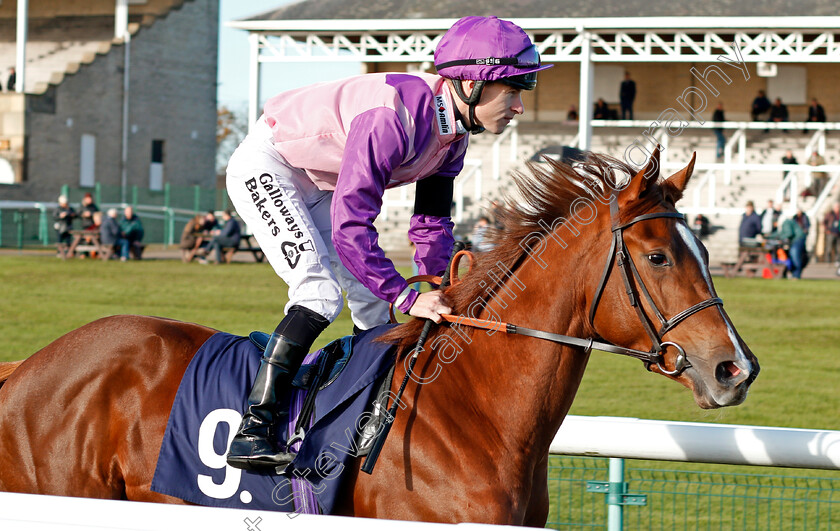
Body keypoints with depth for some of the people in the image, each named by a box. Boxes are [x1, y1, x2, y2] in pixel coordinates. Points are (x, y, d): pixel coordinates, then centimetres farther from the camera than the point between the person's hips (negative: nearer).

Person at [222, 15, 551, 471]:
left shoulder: (453, 133, -7)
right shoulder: (393, 115, -36)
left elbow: (433, 223, 6)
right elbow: (350, 227, -38)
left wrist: (435, 295, -6)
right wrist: (408, 298, -37)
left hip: (318, 185, 9)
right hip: (265, 166, -9)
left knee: (374, 301, 7)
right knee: (320, 292, -24)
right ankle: (253, 429, -25)